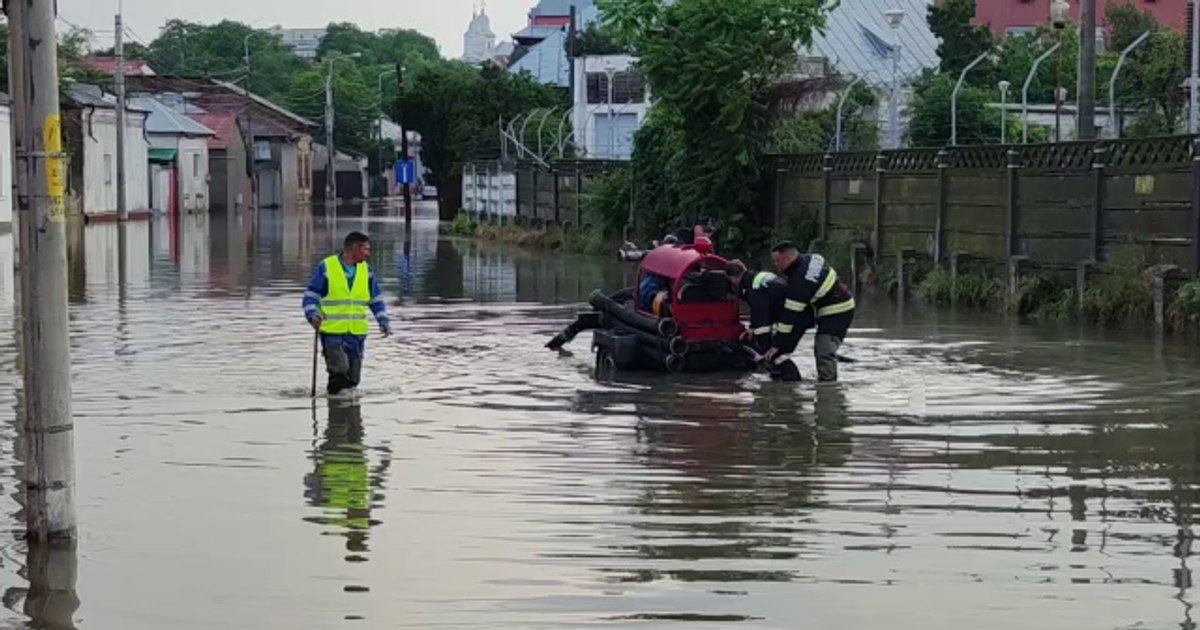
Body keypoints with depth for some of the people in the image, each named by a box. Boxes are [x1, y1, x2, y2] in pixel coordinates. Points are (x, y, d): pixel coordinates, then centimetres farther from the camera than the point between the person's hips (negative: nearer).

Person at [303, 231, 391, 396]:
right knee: (339, 372, -21)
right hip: (332, 331, -4)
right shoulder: (325, 268, -4)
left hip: (357, 333, 5)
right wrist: (312, 315, -17)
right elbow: (310, 295, 0)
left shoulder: (366, 270, 10)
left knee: (352, 378, 4)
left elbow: (376, 299, 18)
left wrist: (383, 321, 7)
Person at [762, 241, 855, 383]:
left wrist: (776, 345, -21)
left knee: (824, 350, -15)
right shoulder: (809, 259, 2)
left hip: (838, 313, -11)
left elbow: (791, 314, -25)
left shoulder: (800, 280, -26)